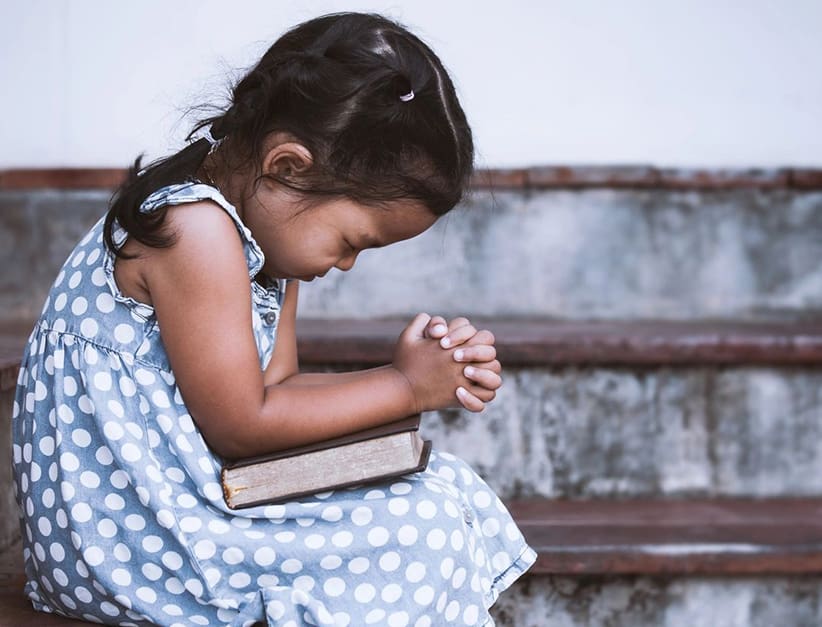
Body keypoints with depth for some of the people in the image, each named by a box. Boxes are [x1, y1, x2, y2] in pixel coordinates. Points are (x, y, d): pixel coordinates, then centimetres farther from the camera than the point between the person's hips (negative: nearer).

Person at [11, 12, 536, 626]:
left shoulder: (271, 228, 7)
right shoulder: (196, 230, -24)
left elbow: (273, 386, 5)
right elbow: (240, 425, -21)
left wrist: (435, 380, -5)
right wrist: (404, 386, -13)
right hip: (124, 525, -10)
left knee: (447, 485, 6)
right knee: (417, 532, -16)